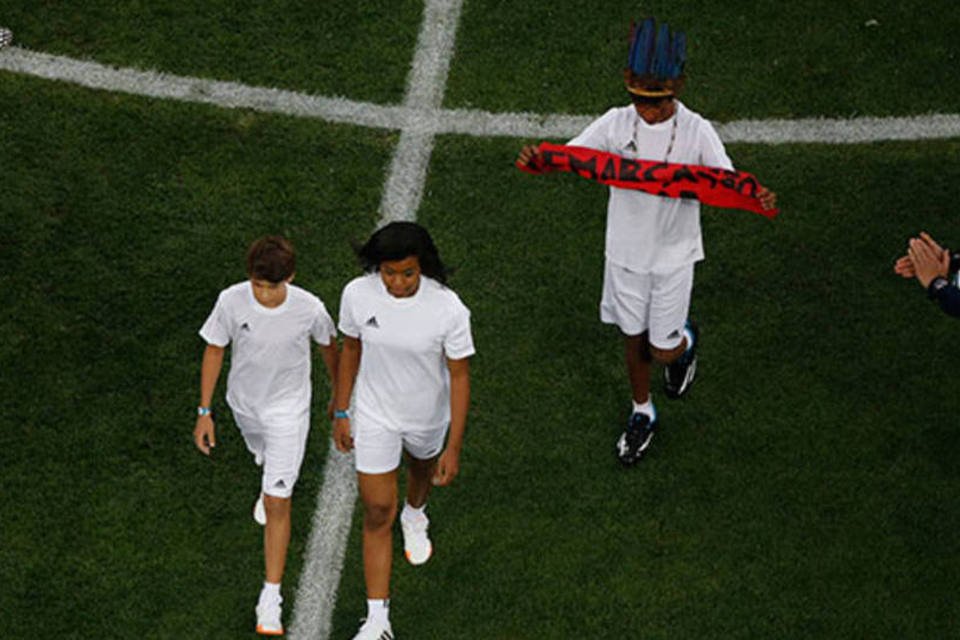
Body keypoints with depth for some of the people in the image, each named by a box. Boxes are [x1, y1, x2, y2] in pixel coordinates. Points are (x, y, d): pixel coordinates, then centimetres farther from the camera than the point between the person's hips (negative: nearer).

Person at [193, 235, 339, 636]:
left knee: (277, 504, -6)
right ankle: (272, 483, 73)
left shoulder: (309, 309, -28)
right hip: (245, 403, 3)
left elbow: (329, 346, -6)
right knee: (264, 454, 34)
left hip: (288, 408, -3)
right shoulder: (231, 302, -25)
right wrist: (204, 413, -9)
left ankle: (271, 597, 3)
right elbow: (214, 352, -11)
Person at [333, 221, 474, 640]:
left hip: (428, 416, 0)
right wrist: (341, 412, 4)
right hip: (374, 416, 0)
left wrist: (454, 449, -15)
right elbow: (351, 349, -3)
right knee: (377, 512, 0)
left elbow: (459, 377, -18)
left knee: (422, 465, 32)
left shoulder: (448, 309, -29)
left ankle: (415, 514, 69)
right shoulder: (357, 295, -22)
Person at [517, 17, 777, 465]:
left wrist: (760, 199, -40)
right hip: (625, 251, 2)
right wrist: (535, 160, -38)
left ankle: (684, 339, 43)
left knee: (661, 350, 5)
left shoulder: (696, 132, -18)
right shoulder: (616, 124, -13)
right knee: (633, 339, 18)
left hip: (673, 256, -2)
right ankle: (642, 414, 42)